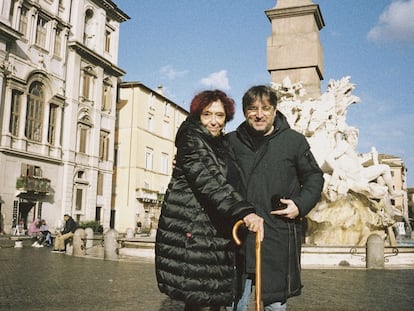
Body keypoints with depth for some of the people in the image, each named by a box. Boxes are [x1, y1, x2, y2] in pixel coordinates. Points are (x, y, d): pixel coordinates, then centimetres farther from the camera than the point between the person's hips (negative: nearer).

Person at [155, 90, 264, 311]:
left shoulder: (222, 146, 18)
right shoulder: (190, 140, -7)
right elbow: (208, 182, -23)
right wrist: (243, 211, -34)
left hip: (215, 236, 8)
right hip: (191, 236, -8)